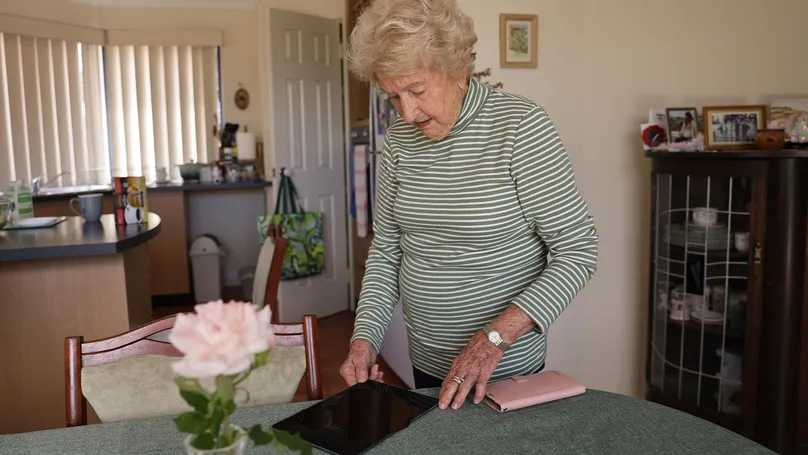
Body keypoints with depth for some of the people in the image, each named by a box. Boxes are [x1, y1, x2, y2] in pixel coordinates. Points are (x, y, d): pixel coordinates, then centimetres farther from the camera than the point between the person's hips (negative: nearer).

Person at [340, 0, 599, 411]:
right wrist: (365, 336, -8)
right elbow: (386, 249, 5)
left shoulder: (520, 126, -19)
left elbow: (578, 250, -18)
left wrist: (496, 336, -25)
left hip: (506, 367, -5)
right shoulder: (399, 140, -2)